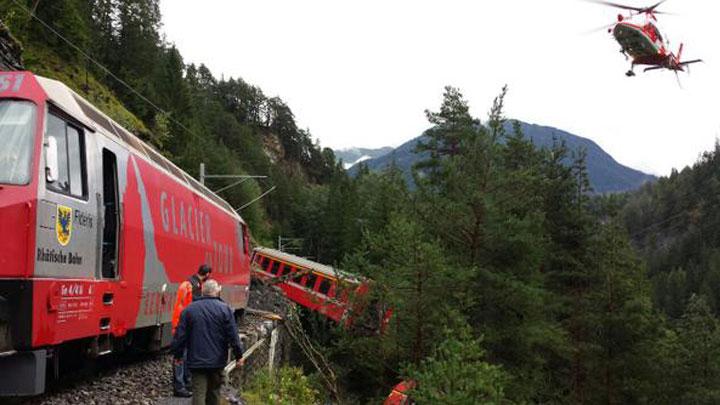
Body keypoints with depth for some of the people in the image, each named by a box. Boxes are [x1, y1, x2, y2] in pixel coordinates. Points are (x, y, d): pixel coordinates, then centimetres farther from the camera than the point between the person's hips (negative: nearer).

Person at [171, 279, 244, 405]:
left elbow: (180, 335, 2)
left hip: (196, 361, 0)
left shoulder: (189, 309, 2)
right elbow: (233, 336, -6)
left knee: (199, 393, -3)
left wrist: (177, 355, 13)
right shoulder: (225, 309, -4)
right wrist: (238, 355, 1)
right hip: (217, 361, 0)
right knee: (214, 392, 15)